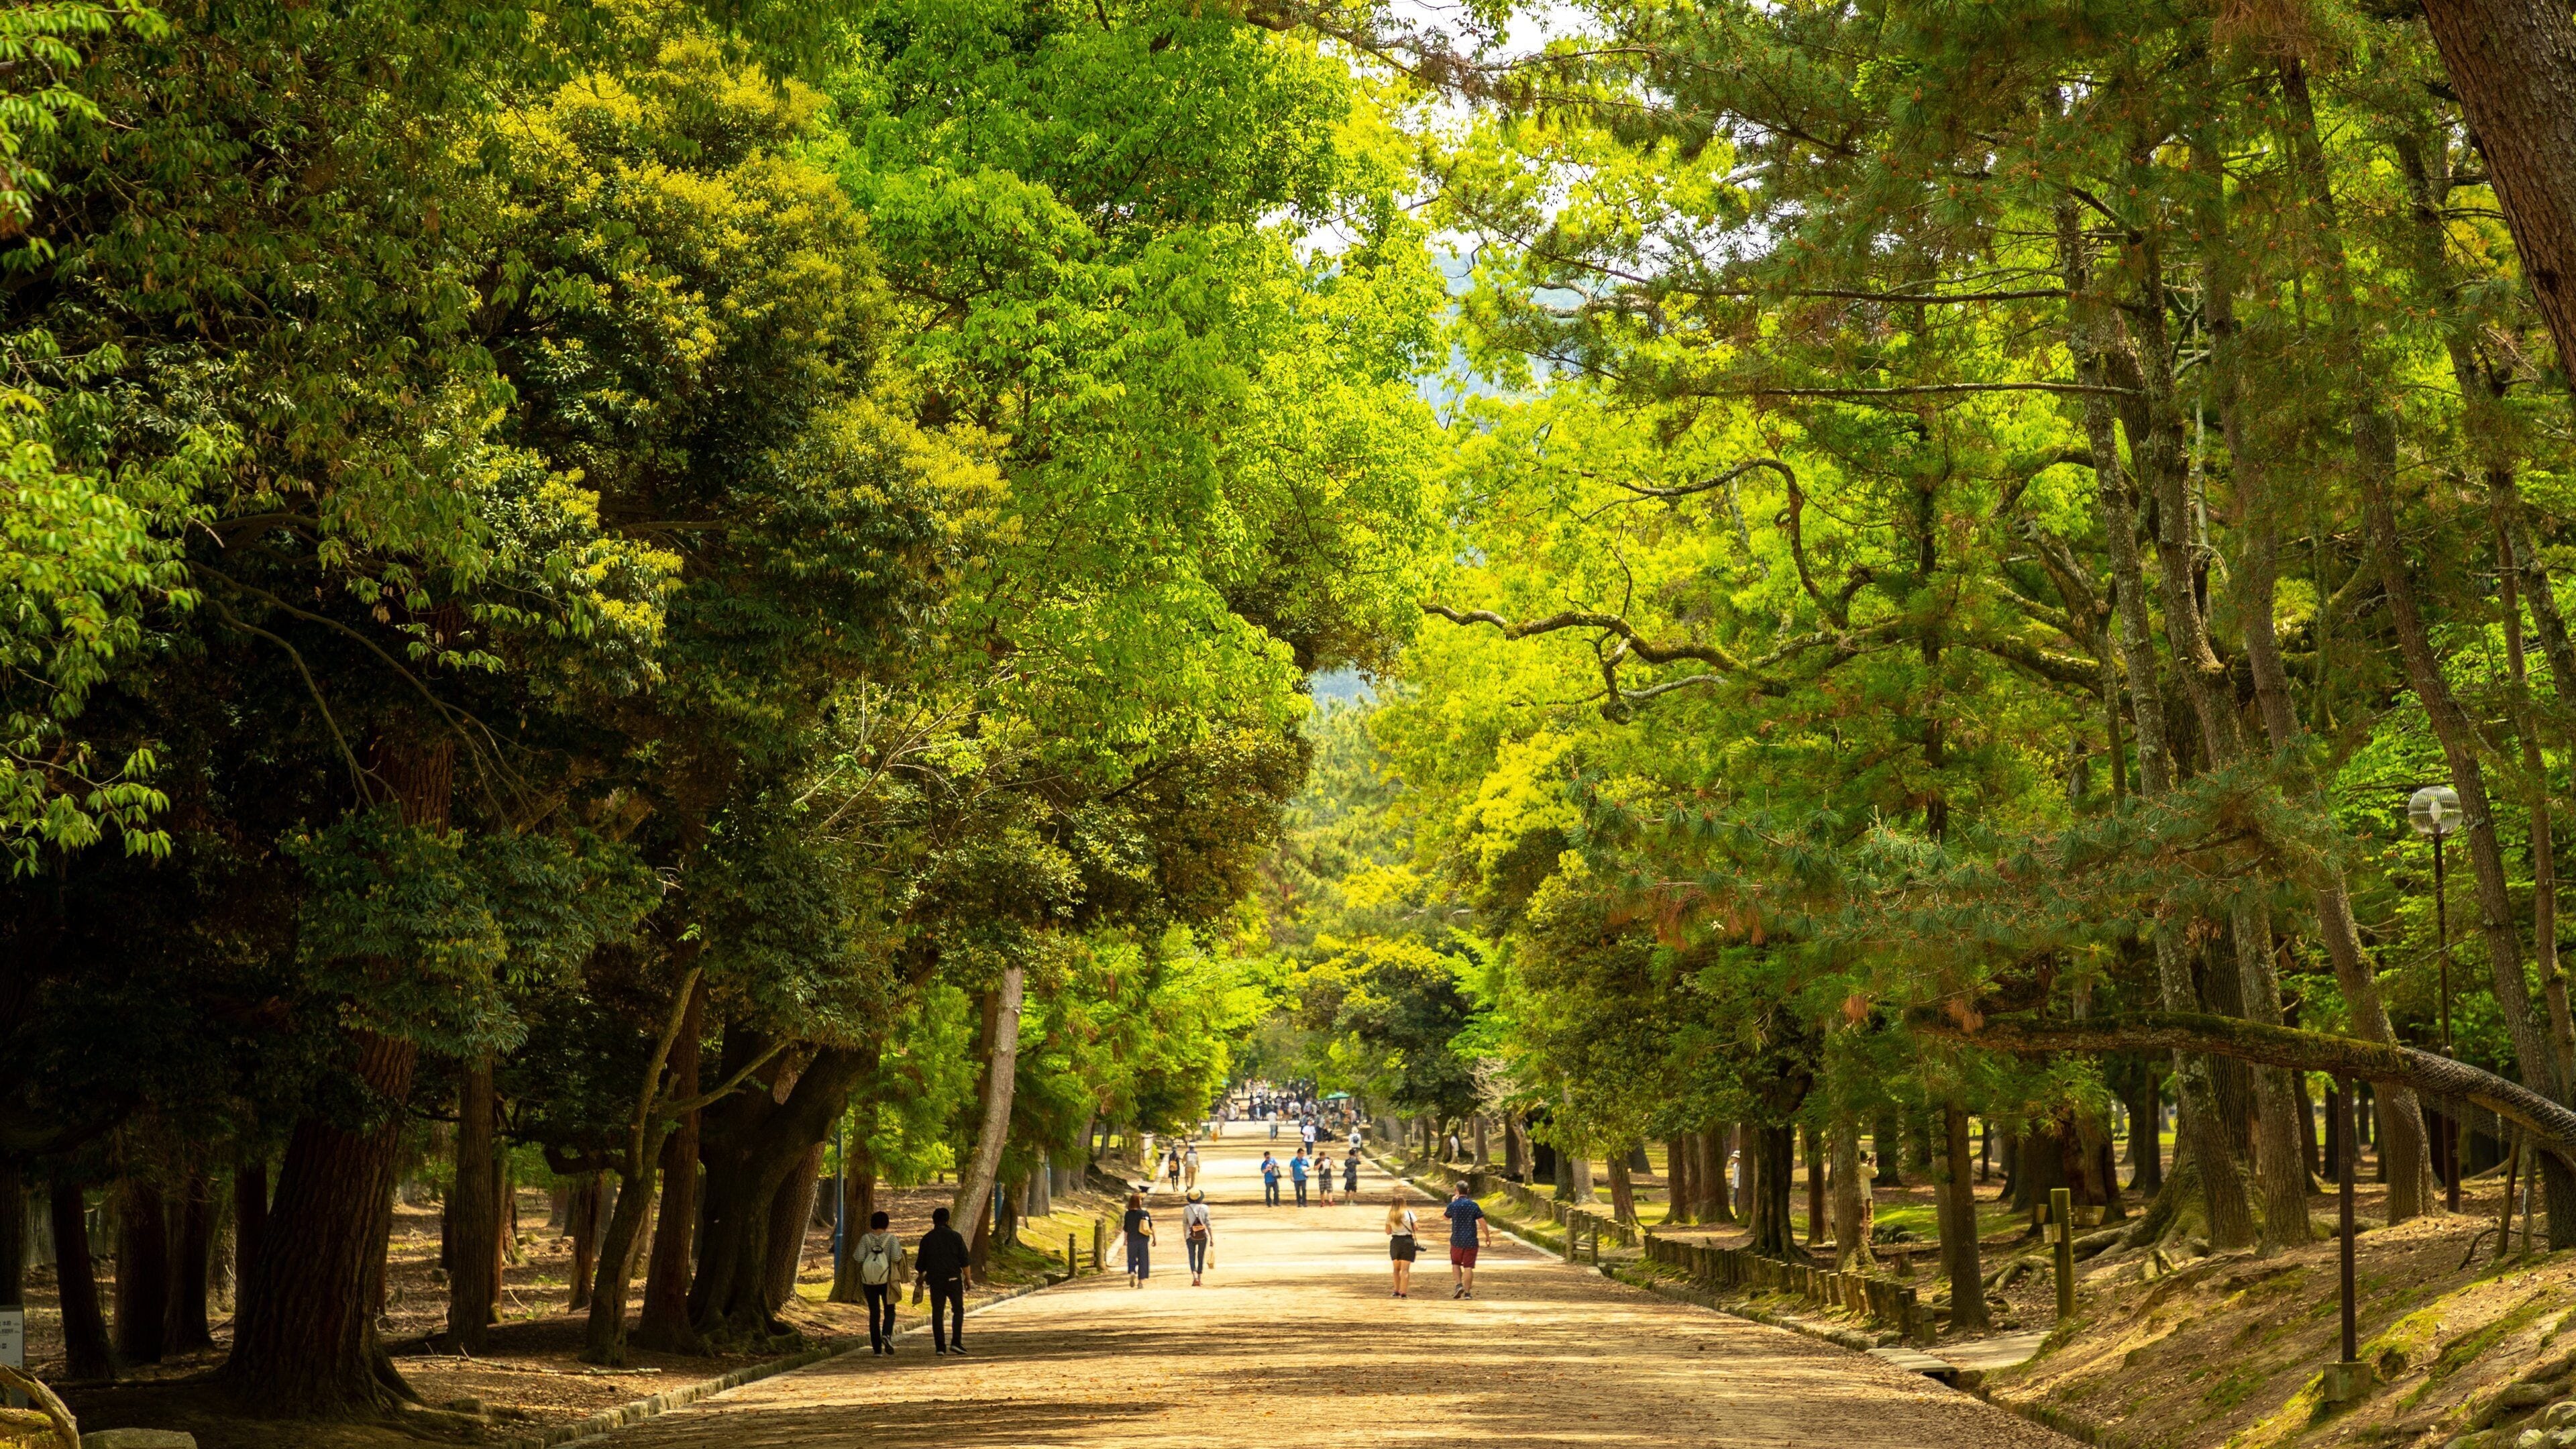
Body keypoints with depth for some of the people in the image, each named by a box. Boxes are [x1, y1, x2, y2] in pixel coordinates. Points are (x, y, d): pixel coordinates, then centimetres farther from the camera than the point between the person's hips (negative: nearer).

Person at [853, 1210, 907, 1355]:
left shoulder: (866, 1238, -4)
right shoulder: (891, 1238, -7)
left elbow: (859, 1258, -10)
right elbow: (896, 1258, -16)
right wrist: (898, 1246, 2)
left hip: (869, 1281, 1)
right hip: (886, 1281, -1)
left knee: (874, 1313, 10)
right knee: (889, 1311, 13)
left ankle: (877, 1348, 8)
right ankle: (887, 1334, -16)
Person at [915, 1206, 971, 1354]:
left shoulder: (927, 1238, 3)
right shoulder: (955, 1236, -2)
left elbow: (920, 1263, 8)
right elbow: (964, 1260, -4)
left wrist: (920, 1276, 27)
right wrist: (967, 1279, 4)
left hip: (935, 1280, 2)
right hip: (953, 1278, -1)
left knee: (937, 1313, 6)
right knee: (958, 1310, 8)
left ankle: (940, 1346, 2)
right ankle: (956, 1342, -6)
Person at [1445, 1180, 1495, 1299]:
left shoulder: (1453, 1206, -6)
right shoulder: (1474, 1205, -5)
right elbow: (1483, 1223, -6)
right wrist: (1488, 1236, 6)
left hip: (1457, 1241, 0)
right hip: (1471, 1241, 0)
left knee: (1456, 1264, 18)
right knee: (1468, 1267, 3)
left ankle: (1459, 1285, -2)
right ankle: (1467, 1292, 2)